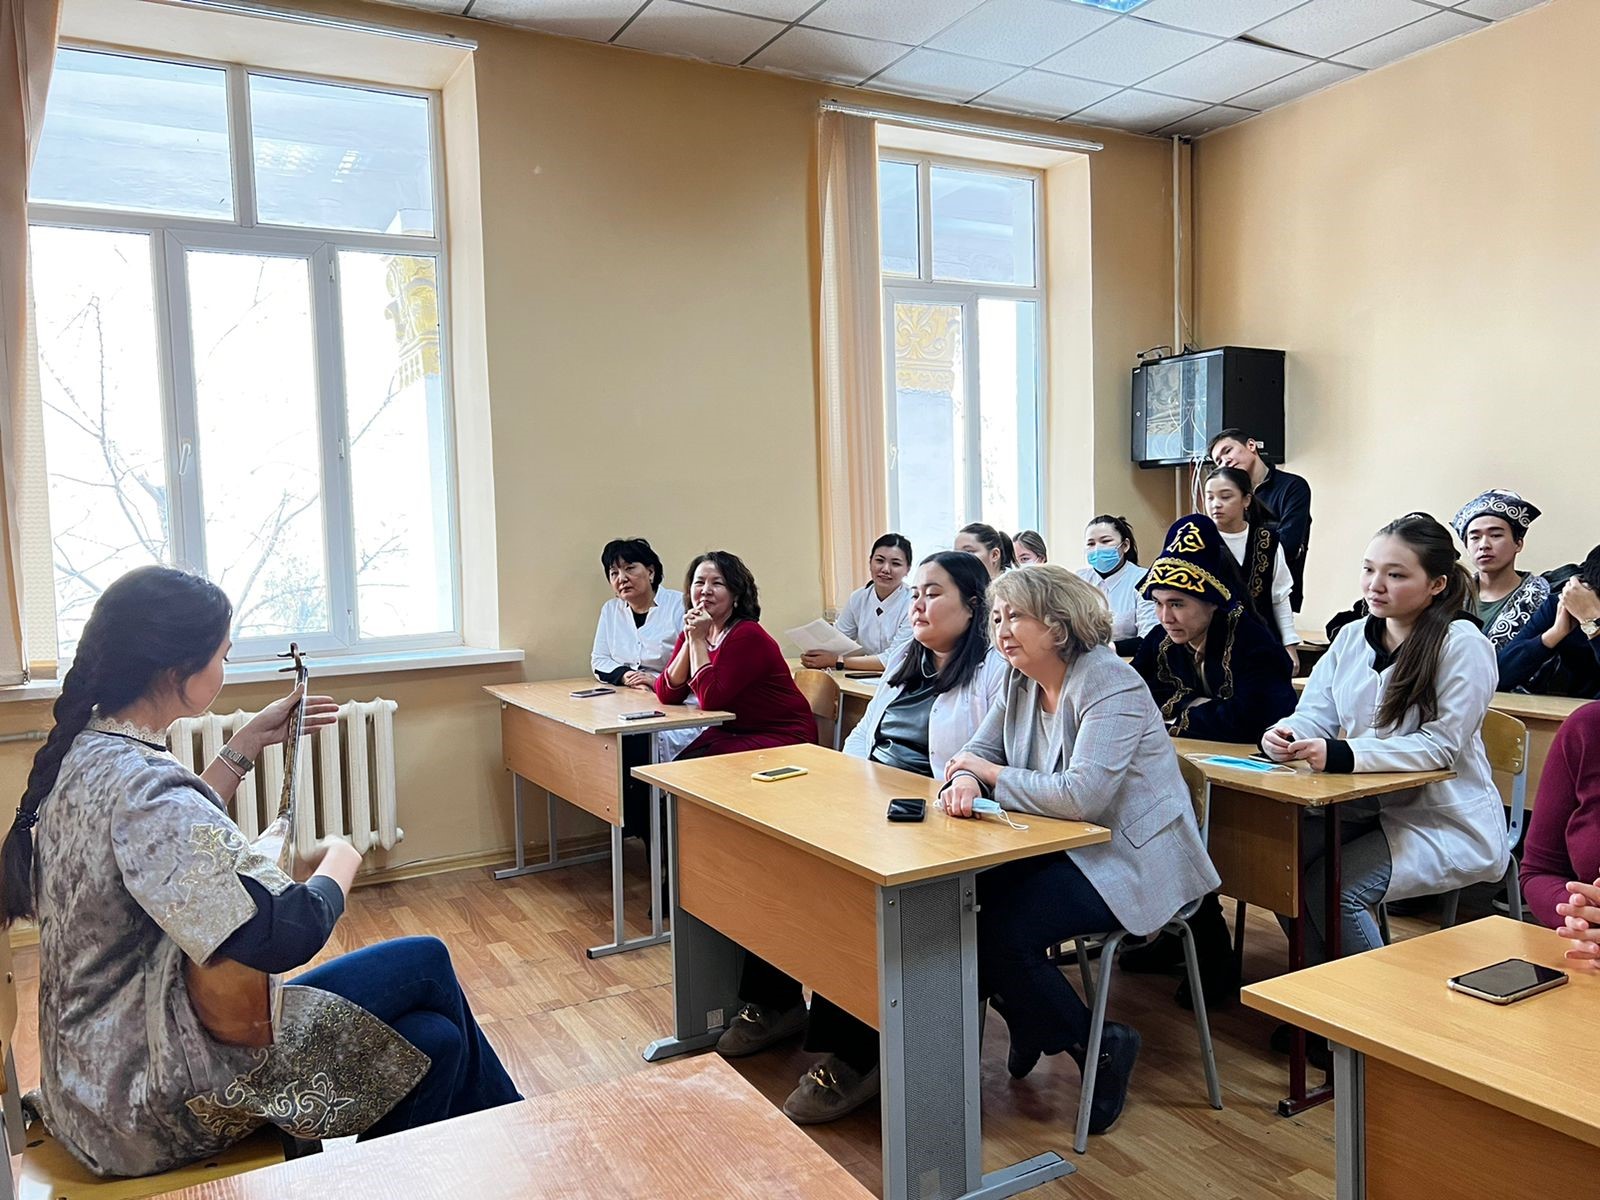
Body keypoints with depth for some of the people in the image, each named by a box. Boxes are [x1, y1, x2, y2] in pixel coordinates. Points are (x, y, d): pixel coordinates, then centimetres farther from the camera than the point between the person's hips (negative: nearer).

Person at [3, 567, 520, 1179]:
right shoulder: (143, 787, -30)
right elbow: (287, 933, -33)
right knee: (425, 962, 0)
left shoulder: (81, 754, 2)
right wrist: (341, 858, -13)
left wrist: (248, 743, 17)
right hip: (148, 1104, -9)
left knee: (438, 1038, 6)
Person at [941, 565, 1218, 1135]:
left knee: (1003, 933, -24)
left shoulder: (1110, 684, -20)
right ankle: (1028, 1020, 15)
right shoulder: (1020, 683, 6)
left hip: (1130, 860, -8)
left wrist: (992, 774, -19)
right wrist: (963, 780, -19)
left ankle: (1099, 1048, 3)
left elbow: (1082, 794, -31)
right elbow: (975, 753, 7)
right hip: (1062, 849, 8)